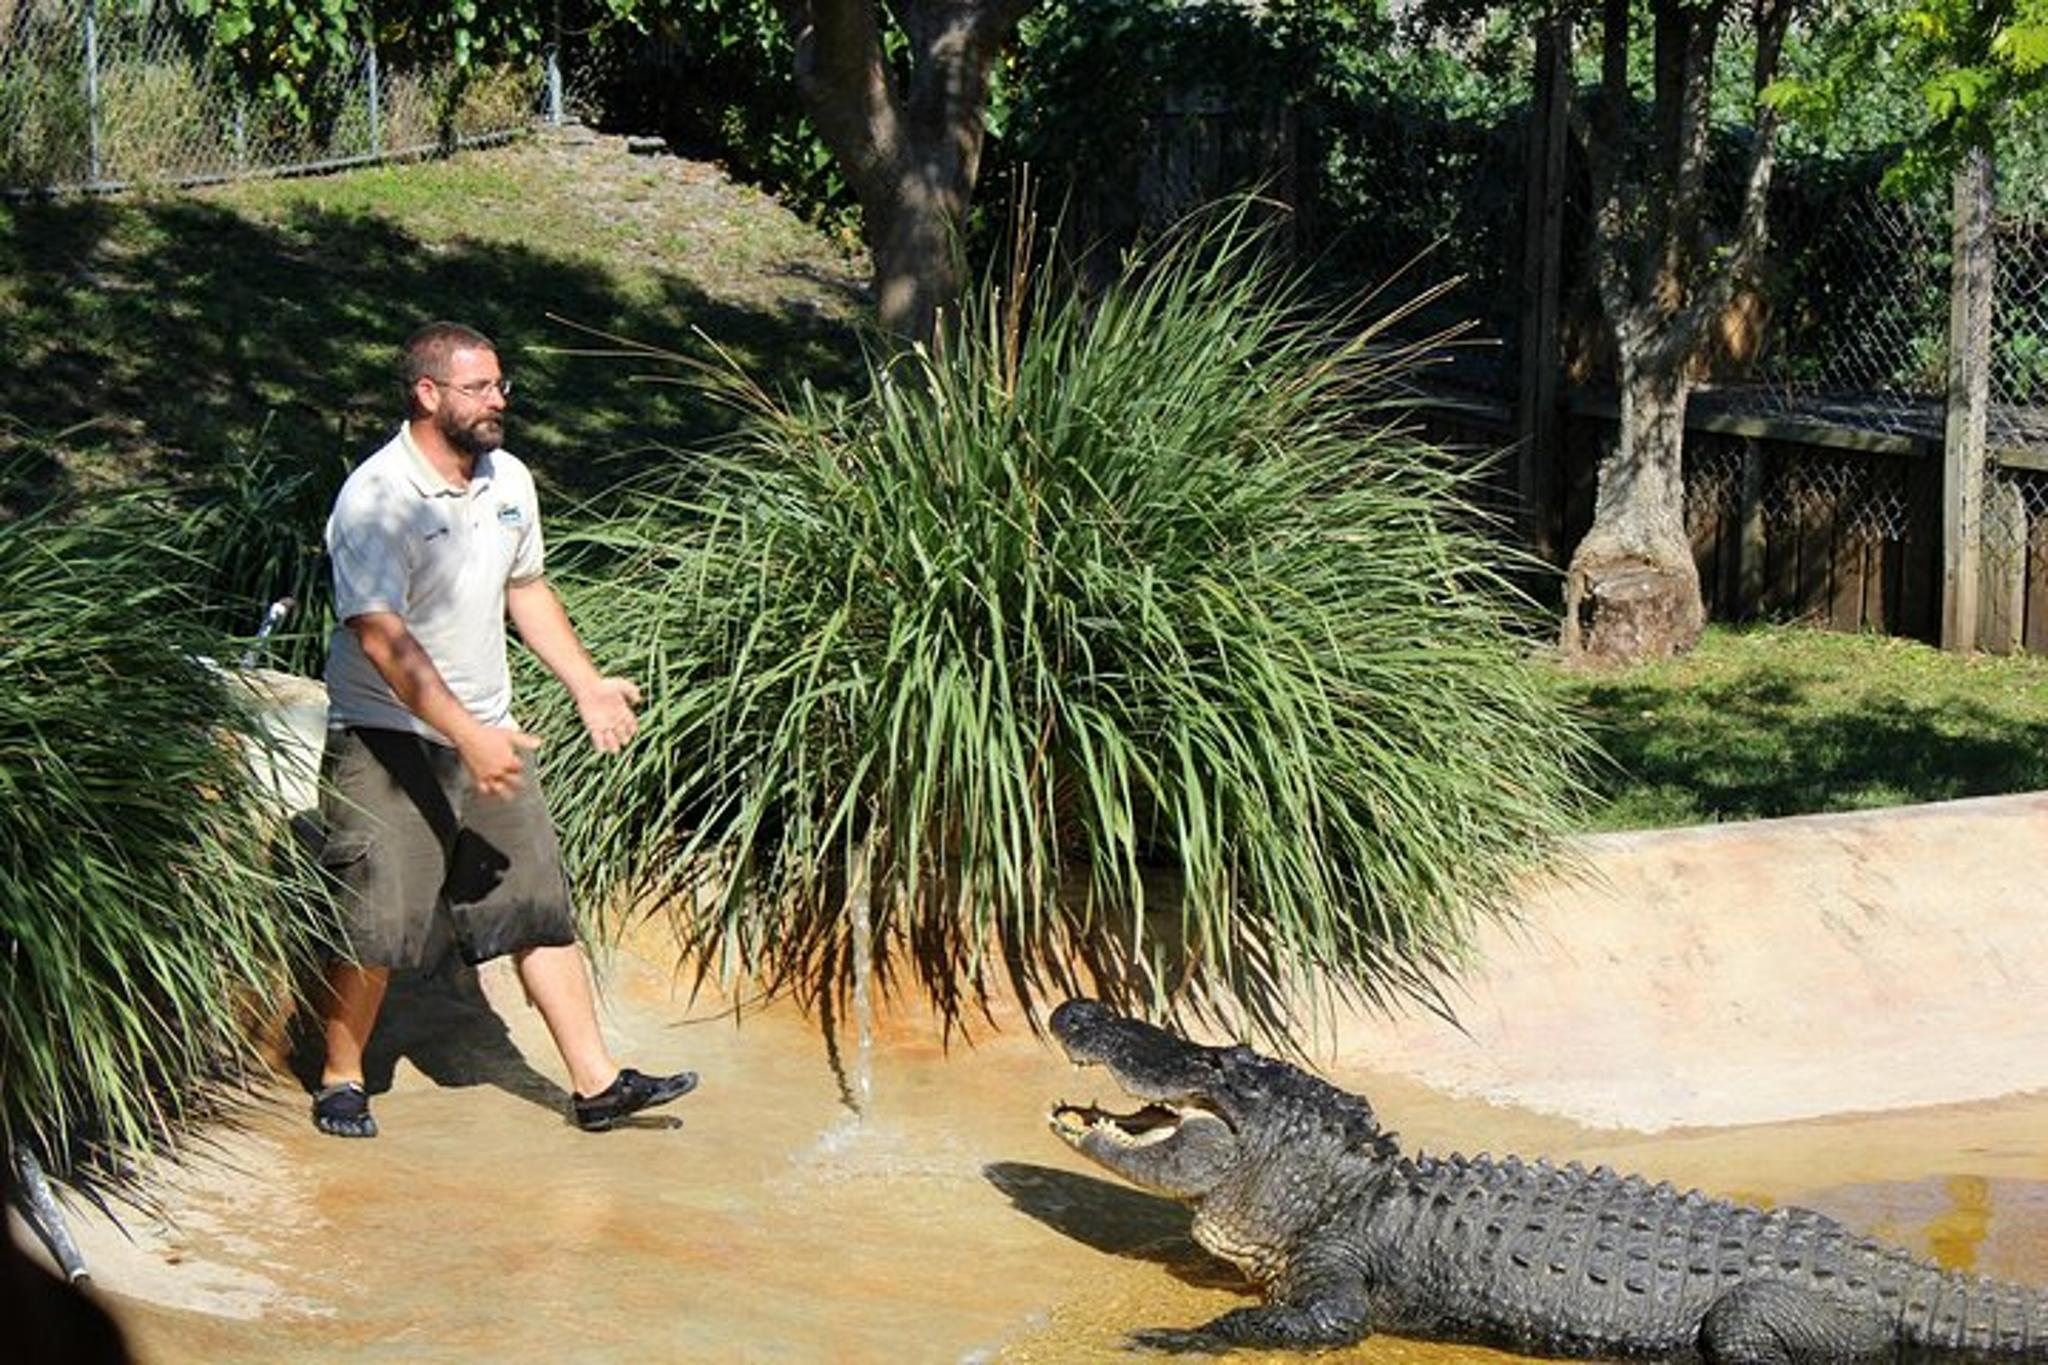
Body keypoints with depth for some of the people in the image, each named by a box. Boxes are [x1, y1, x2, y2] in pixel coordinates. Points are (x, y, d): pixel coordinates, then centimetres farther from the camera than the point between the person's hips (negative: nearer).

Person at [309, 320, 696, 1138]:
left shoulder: (509, 481, 5)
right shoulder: (375, 500, -19)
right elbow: (382, 638, -25)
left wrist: (585, 683, 13)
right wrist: (468, 735, -30)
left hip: (488, 738, 7)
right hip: (388, 742, -7)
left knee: (541, 908, 6)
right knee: (374, 927, -4)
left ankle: (596, 1084, 10)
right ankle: (341, 1082, 16)